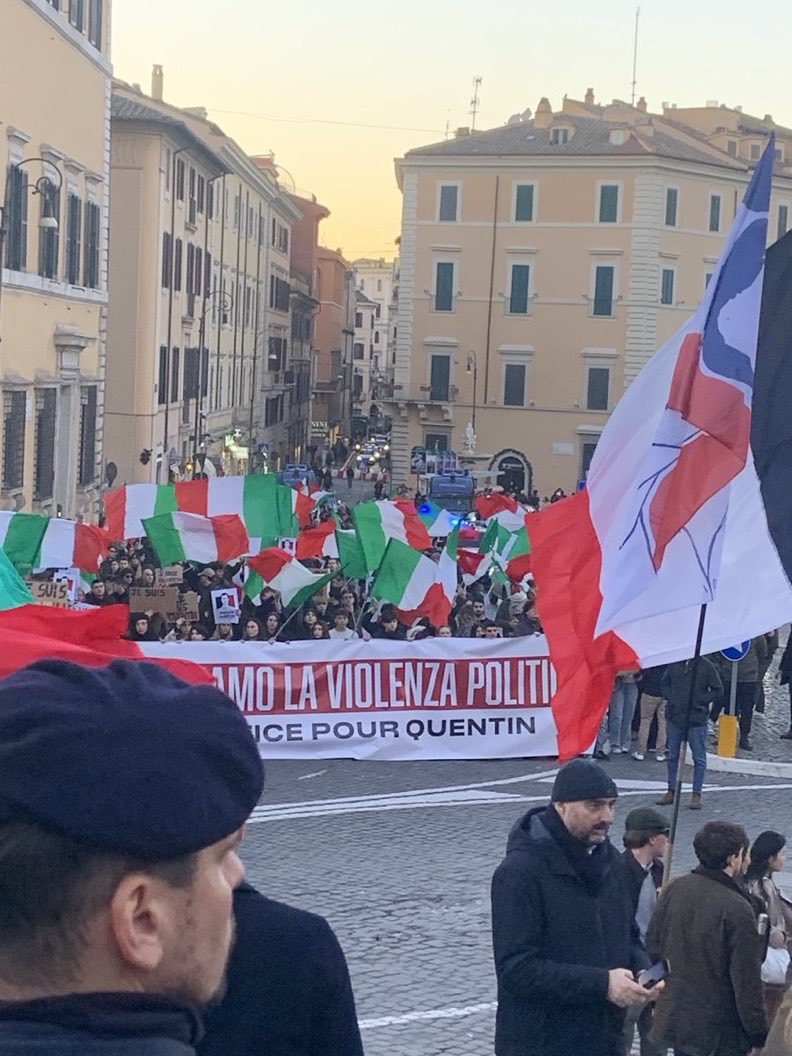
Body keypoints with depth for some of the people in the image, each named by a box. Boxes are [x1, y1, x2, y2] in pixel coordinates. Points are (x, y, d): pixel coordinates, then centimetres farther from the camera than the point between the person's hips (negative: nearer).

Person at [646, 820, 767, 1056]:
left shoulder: (675, 890, -2)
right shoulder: (737, 909, -21)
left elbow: (652, 946, 7)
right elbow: (747, 982, -18)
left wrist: (658, 998, 20)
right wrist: (758, 1037, -8)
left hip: (675, 1018, 6)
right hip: (721, 1032, -6)